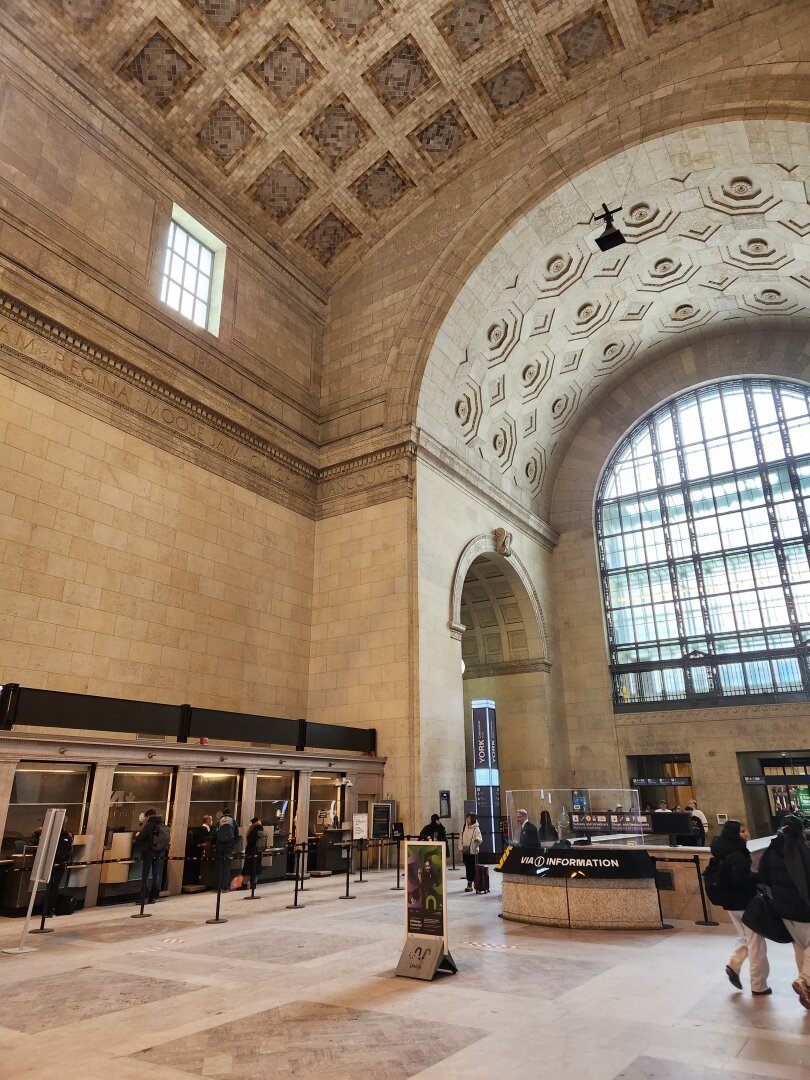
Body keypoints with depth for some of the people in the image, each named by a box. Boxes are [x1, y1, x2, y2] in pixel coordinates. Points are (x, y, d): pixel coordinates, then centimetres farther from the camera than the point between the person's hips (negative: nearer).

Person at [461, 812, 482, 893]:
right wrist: (461, 848, 10)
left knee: (472, 868, -3)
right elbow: (461, 838, 15)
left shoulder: (476, 828, -7)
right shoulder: (464, 828, 10)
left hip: (473, 851, -5)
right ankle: (469, 884, 16)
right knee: (468, 868, 8)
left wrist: (477, 839, -37)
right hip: (465, 850, 5)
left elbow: (480, 839, -14)